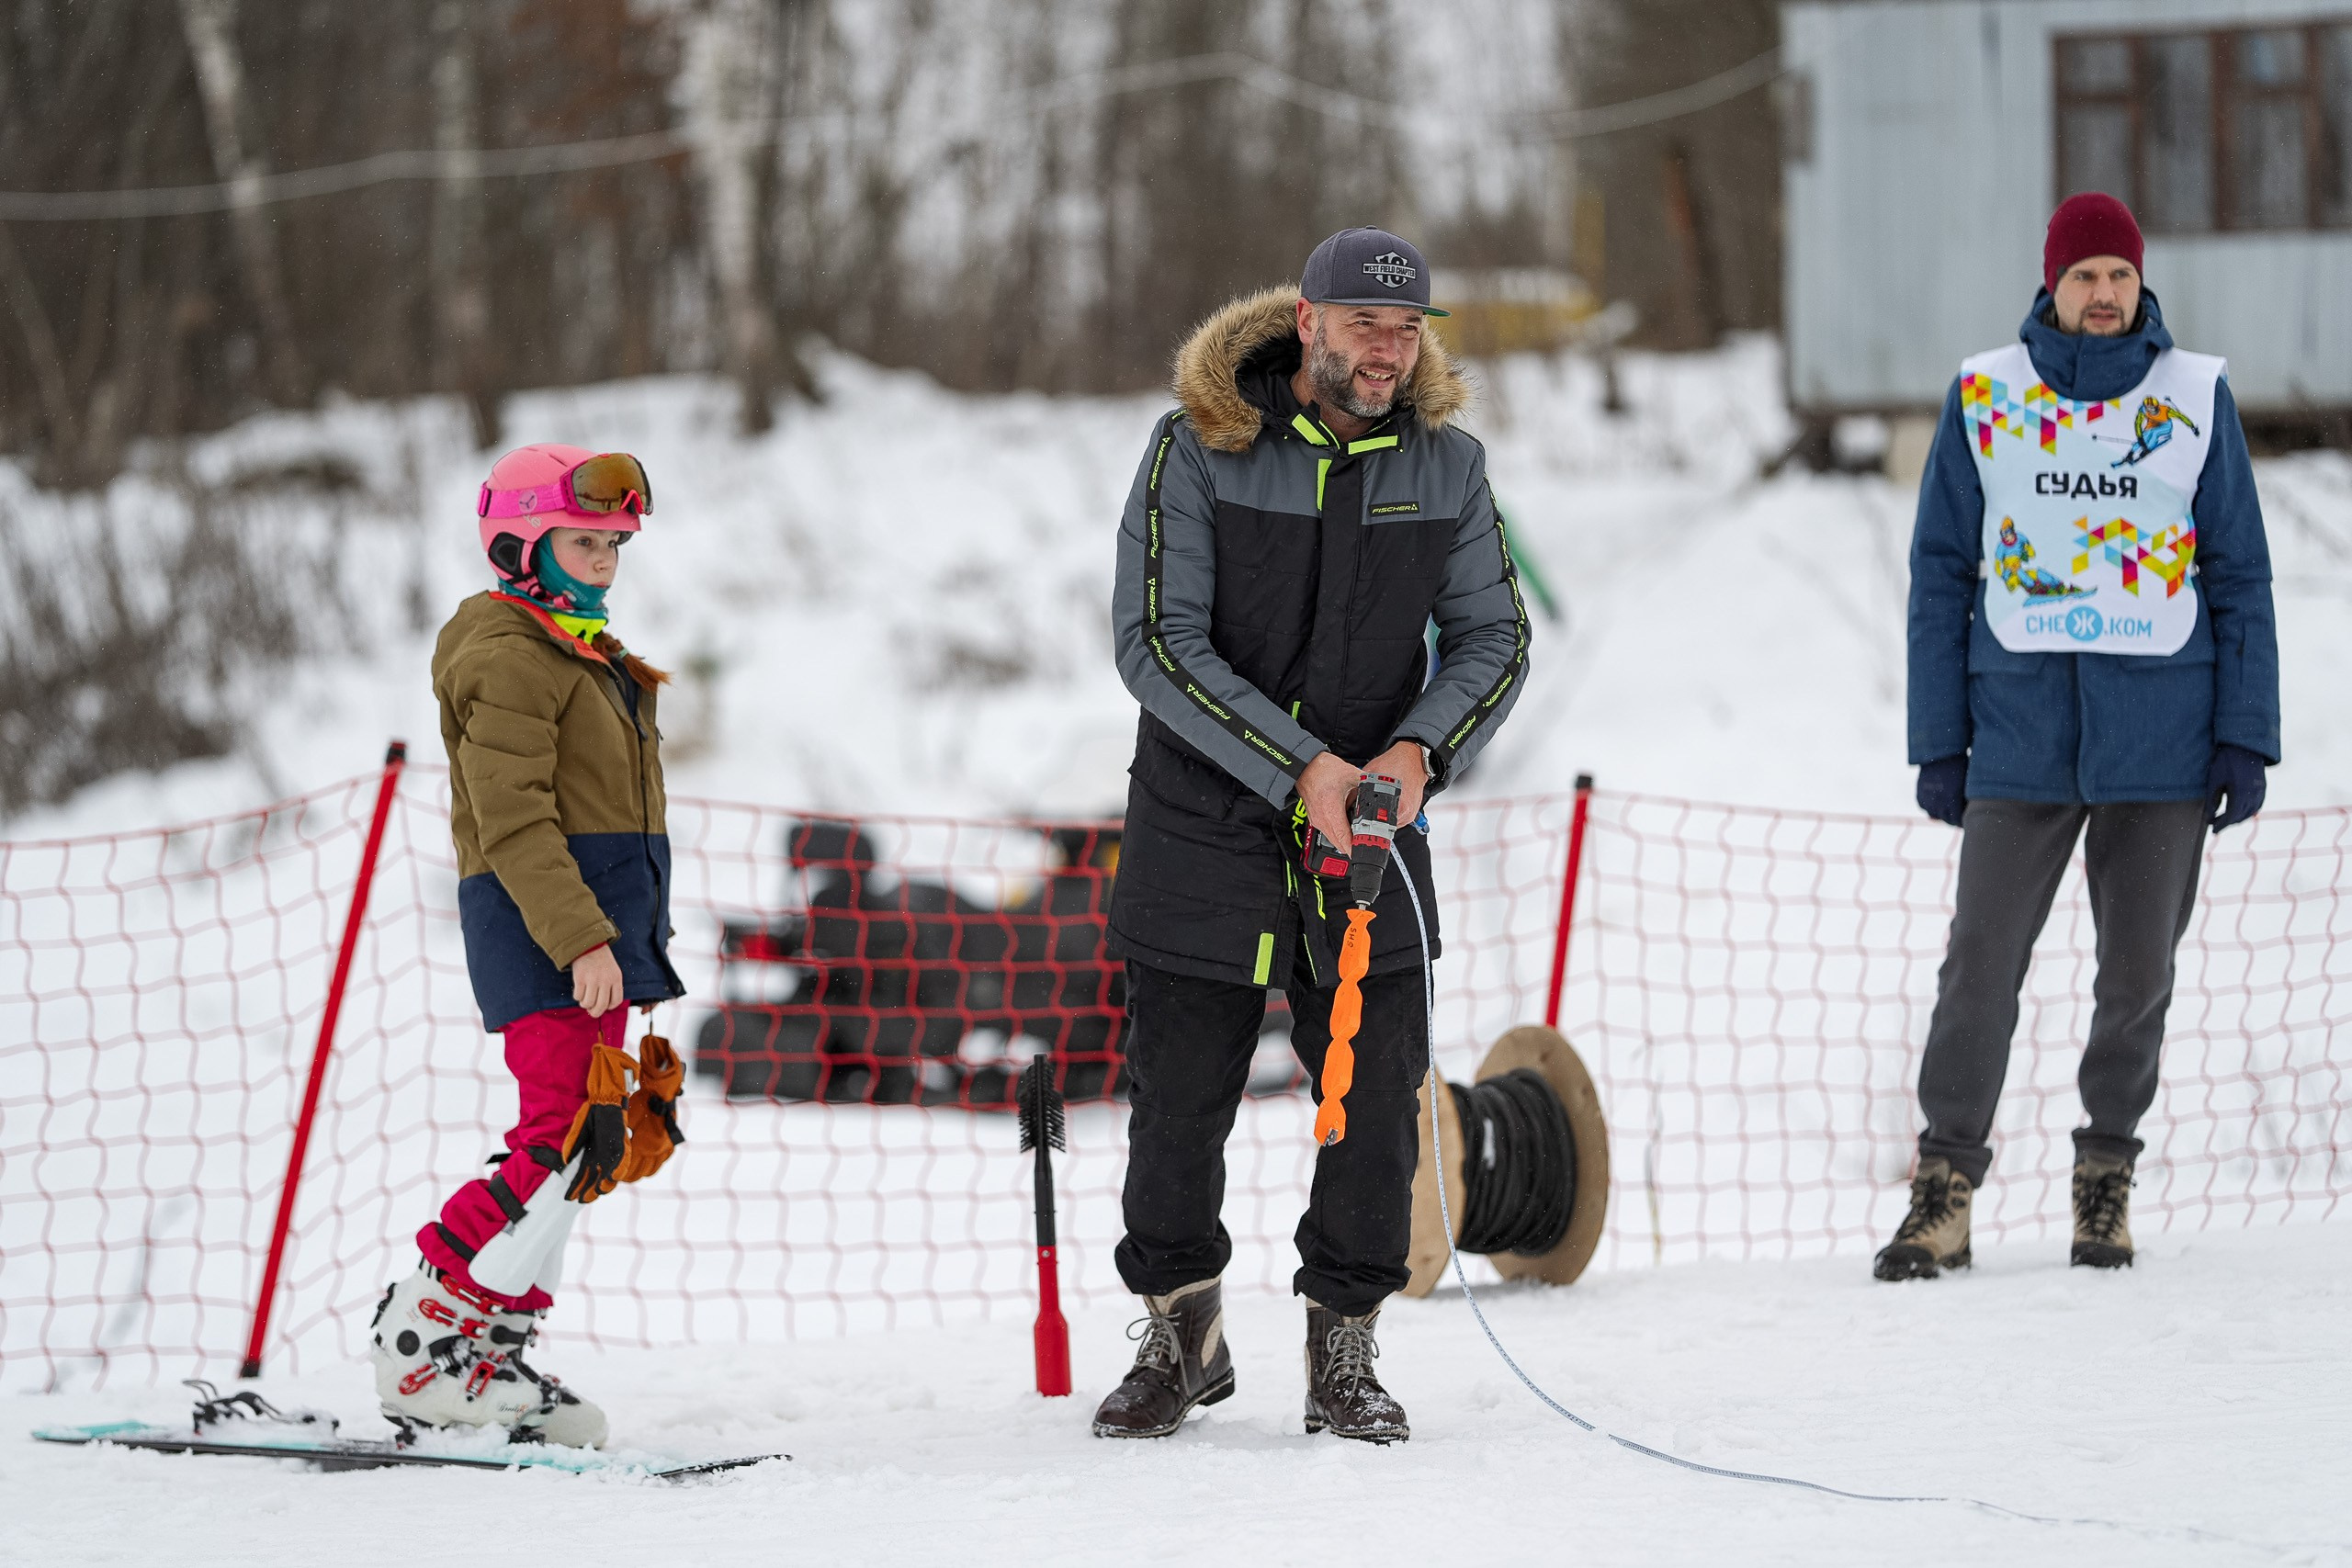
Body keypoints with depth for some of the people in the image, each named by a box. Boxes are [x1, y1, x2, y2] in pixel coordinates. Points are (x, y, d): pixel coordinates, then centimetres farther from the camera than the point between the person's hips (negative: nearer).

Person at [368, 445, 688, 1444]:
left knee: (591, 1148, 7)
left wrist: (627, 945, 27)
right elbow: (514, 819, -18)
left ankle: (491, 1356, 10)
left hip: (598, 927, 10)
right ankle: (422, 1345, -15)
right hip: (538, 920, -10)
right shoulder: (507, 657, -10)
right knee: (568, 1142, -18)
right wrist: (581, 940, -26)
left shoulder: (588, 658, 23)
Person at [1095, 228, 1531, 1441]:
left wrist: (1420, 748, -15)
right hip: (1203, 828, -2)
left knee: (1376, 1102, -1)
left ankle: (1344, 1350, 15)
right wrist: (1299, 769, -21)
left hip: (1370, 835, 2)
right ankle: (1180, 1335, 25)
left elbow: (1494, 639, 6)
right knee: (1179, 1103, 5)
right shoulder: (1199, 450, -10)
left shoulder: (1445, 466, 1)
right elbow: (1156, 638, -14)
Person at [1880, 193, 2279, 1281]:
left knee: (2137, 971, 6)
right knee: (1981, 964, -5)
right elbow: (1943, 574, 6)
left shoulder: (2195, 399, 4)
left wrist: (2245, 737, 0)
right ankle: (1945, 1185, 2)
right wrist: (1938, 742, 2)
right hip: (2021, 731, 0)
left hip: (2161, 735, 0)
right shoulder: (1984, 398, 3)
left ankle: (2107, 1177, 20)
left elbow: (2238, 576, 7)